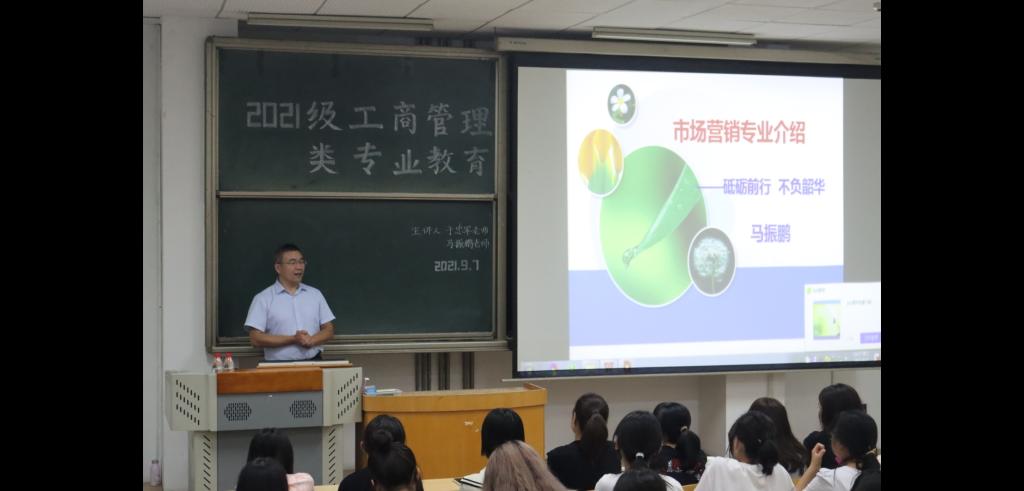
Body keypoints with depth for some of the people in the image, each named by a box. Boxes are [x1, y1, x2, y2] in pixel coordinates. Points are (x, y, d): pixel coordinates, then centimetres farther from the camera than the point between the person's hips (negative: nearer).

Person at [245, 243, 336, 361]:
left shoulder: (315, 294, 14)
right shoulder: (263, 299, 2)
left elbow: (329, 329, 14)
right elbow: (256, 338, -5)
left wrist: (312, 340, -6)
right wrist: (293, 340, -11)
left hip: (314, 362, 2)